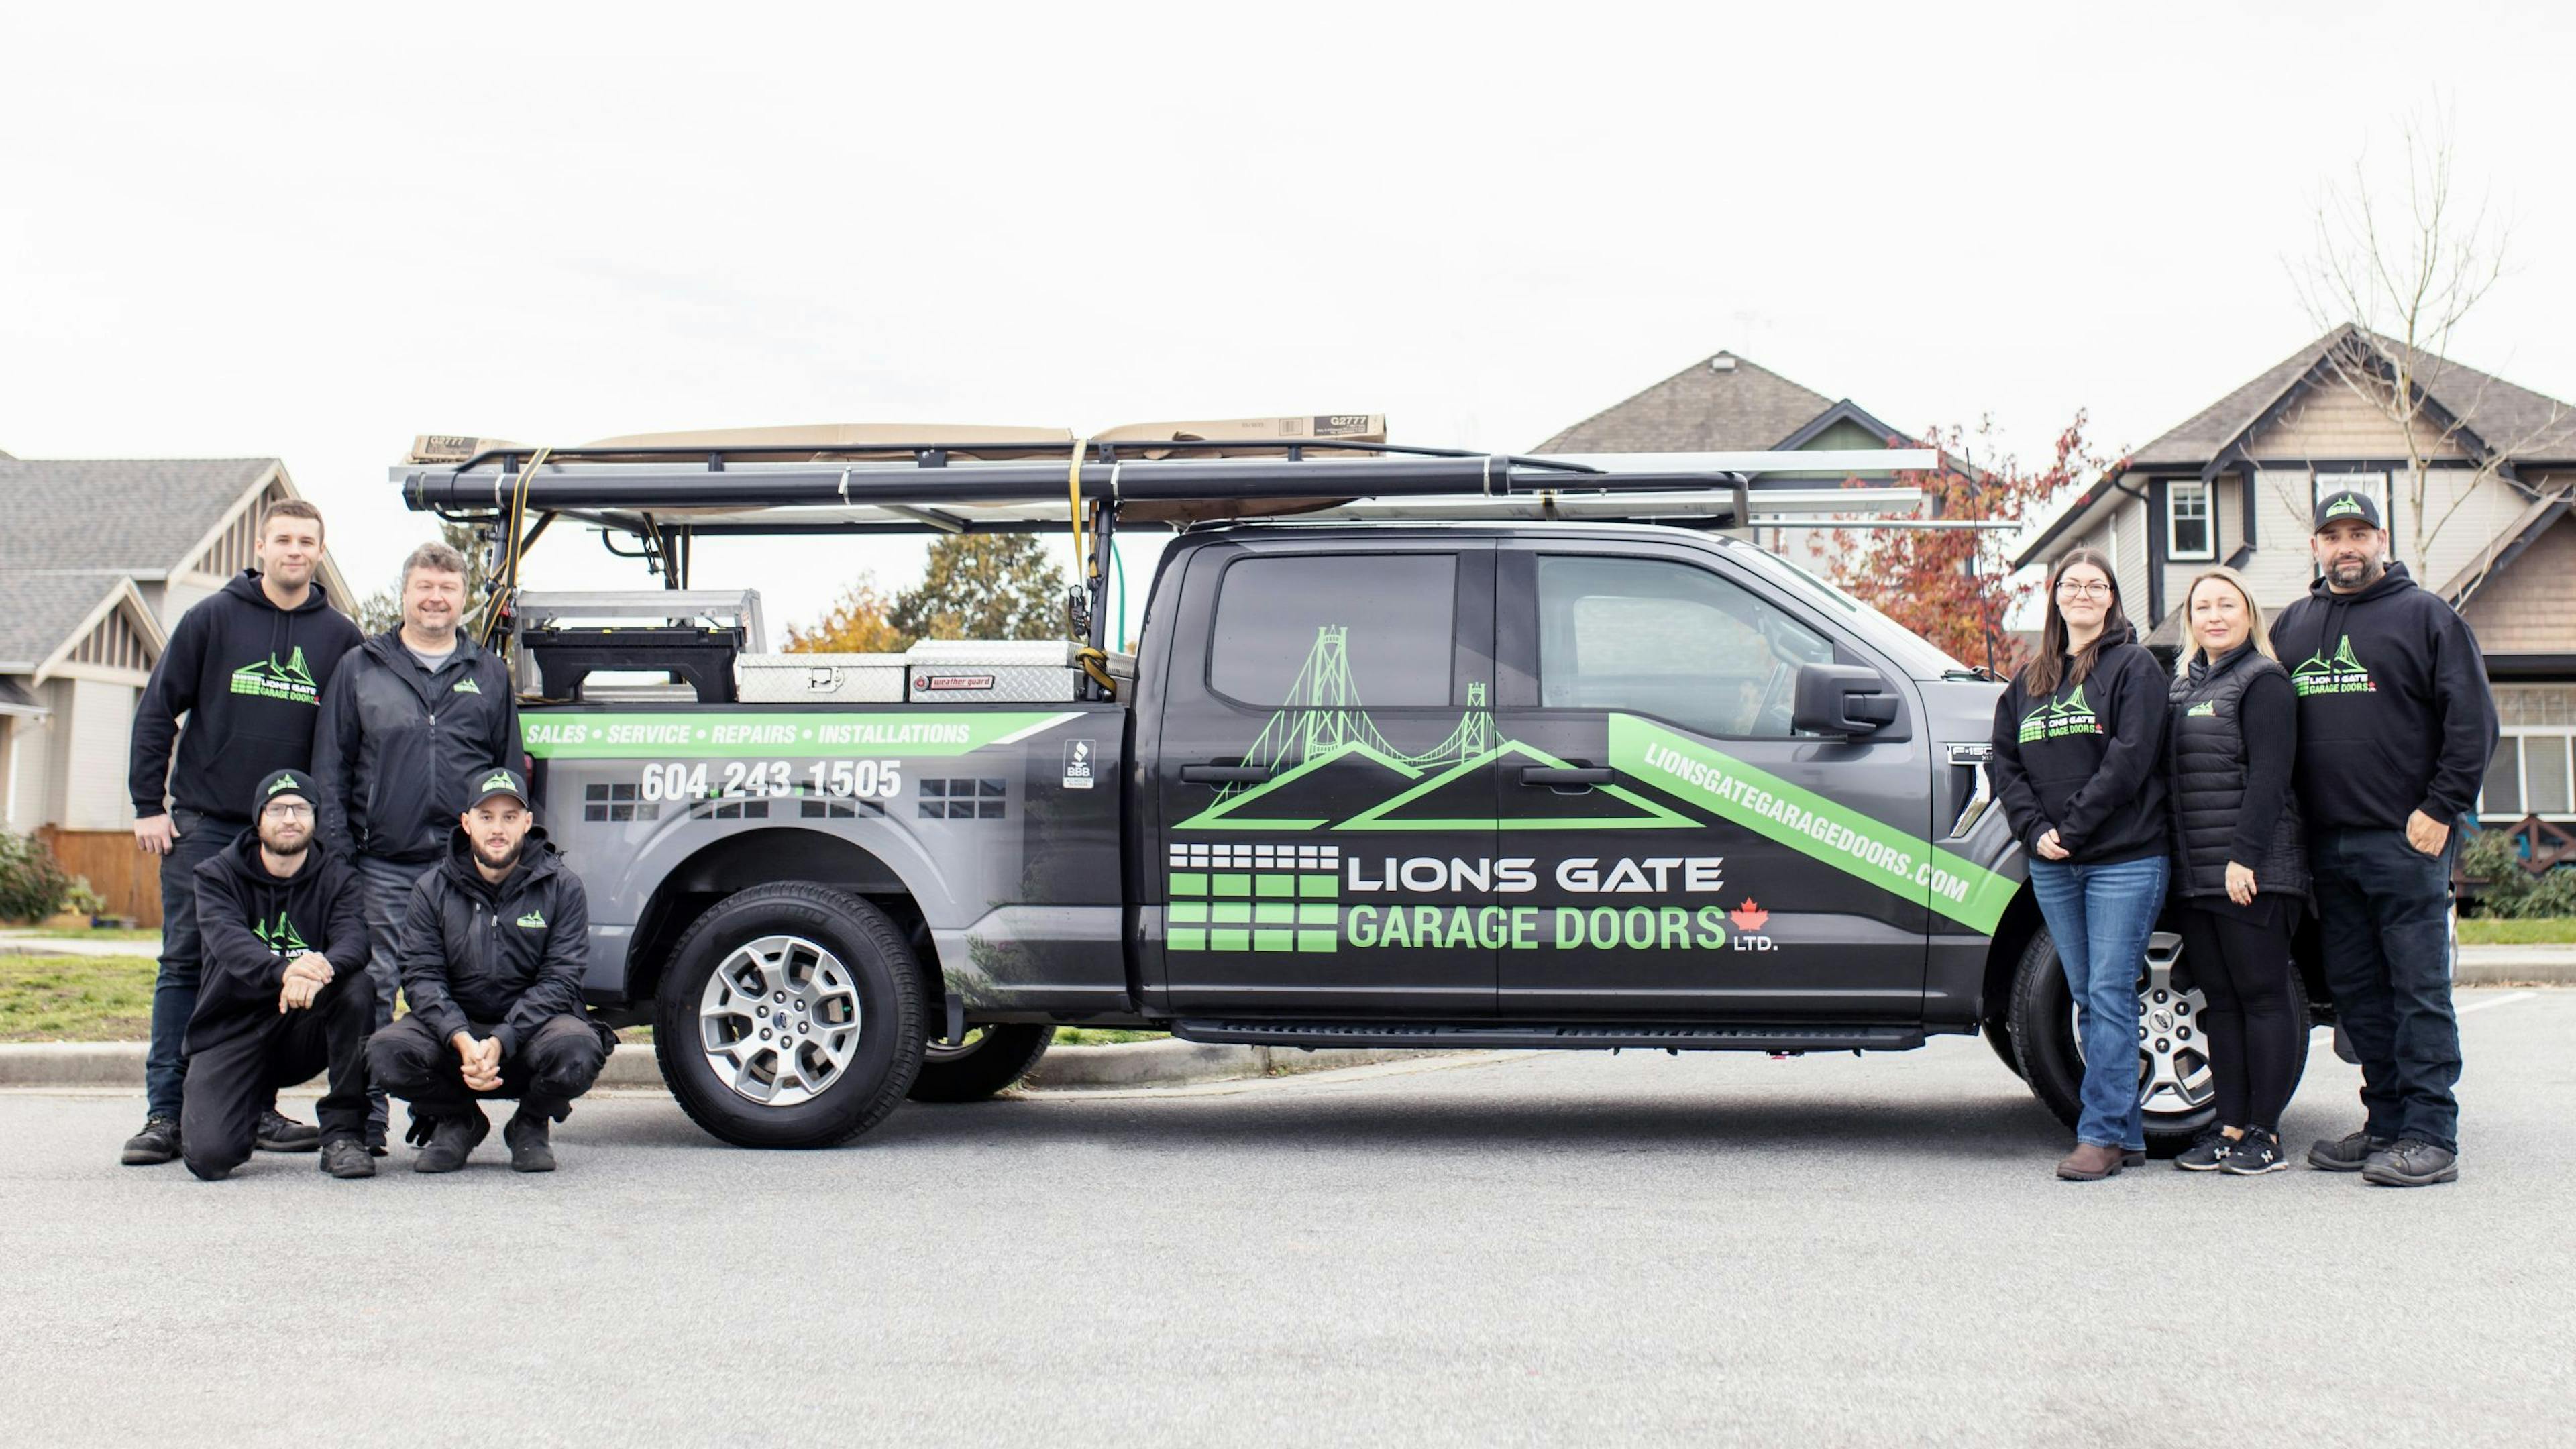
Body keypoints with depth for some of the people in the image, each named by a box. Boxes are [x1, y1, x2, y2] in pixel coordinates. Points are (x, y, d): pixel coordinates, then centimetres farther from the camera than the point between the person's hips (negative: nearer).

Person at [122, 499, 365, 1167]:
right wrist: (148, 806, -3)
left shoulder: (340, 636, 5)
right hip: (202, 825, -2)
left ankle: (258, 1110, 12)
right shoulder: (212, 619, 1)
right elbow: (156, 711, 2)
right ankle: (165, 1113, 3)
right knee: (185, 965, -1)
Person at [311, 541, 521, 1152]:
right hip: (380, 865, -1)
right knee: (372, 988, -1)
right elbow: (330, 768, 8)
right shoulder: (361, 669, 10)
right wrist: (337, 850, -1)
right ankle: (366, 1119, 6)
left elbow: (510, 768, 15)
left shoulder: (489, 674, 14)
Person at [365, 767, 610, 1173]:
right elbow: (423, 978, -6)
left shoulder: (562, 888, -1)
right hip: (455, 1028, 2)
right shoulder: (433, 891, 4)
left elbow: (559, 982, -9)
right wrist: (461, 1041, -26)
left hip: (531, 1027, -1)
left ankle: (530, 1125, 1)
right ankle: (458, 1121, 5)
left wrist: (501, 1043, -24)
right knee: (386, 1052, -28)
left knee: (577, 1051, -35)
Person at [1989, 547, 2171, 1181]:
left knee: (2110, 994, -8)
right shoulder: (2029, 681, 17)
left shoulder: (2135, 668, -1)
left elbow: (2130, 759, -11)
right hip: (2052, 866, 6)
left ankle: (2100, 1134, -6)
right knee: (2089, 999, 7)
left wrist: (2072, 828, -13)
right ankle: (2128, 1132, 13)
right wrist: (2035, 831, -4)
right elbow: (2005, 762, 12)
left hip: (2124, 860, -6)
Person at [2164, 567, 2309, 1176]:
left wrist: (2244, 856, -20)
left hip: (2255, 873, -7)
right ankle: (2230, 1126, 12)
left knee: (2262, 995, -3)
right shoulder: (2183, 684, 17)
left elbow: (2268, 777, -13)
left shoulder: (2262, 681, -5)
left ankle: (2265, 1133, 1)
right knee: (2220, 1002, 8)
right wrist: (2176, 863, 12)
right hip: (2195, 875, 7)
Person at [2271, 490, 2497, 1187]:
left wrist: (2441, 809, -11)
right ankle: (2386, 1124, 17)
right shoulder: (2293, 625, 17)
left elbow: (2472, 720, -4)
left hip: (2405, 840, -6)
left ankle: (2431, 1137, -3)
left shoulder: (2425, 616, 1)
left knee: (2419, 990, -5)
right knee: (2356, 992, 9)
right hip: (2327, 843, 6)